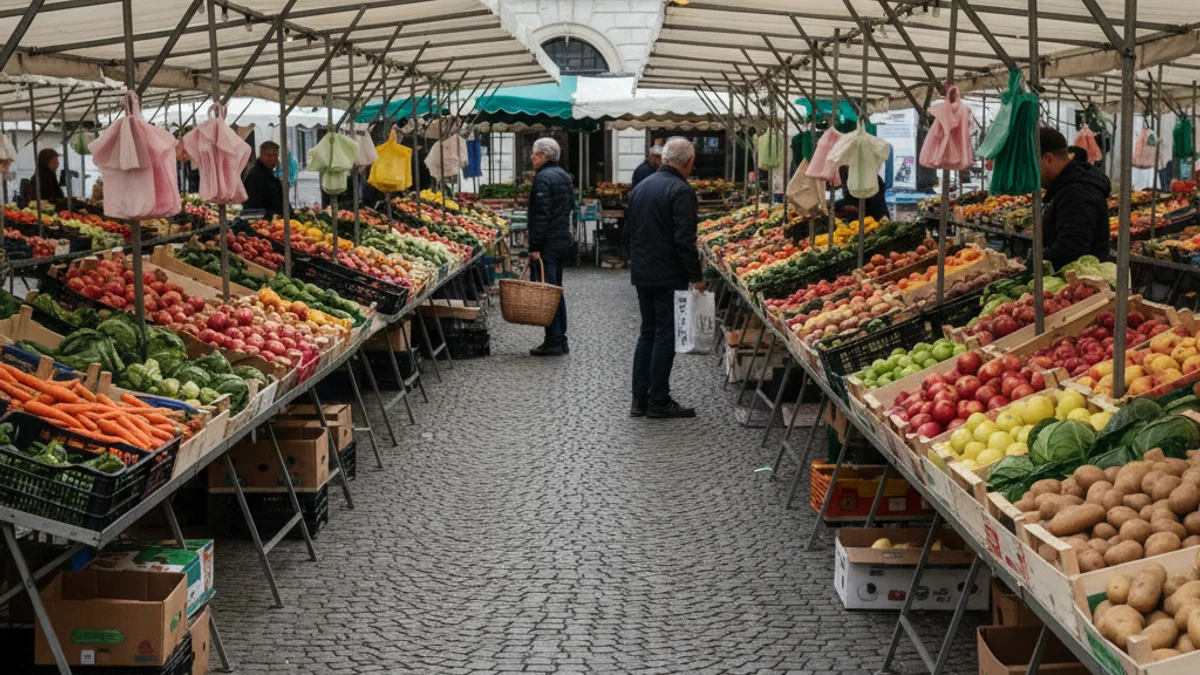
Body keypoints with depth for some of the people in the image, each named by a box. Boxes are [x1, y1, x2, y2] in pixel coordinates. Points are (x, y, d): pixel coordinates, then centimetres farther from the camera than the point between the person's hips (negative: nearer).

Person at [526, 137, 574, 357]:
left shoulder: (543, 178, -15)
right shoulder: (563, 176, 14)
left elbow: (541, 215, -20)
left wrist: (534, 246, -19)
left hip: (548, 243, -9)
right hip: (563, 239, 9)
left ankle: (553, 342, -4)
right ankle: (561, 340, 18)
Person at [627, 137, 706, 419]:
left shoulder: (641, 187, 11)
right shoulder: (681, 191, -15)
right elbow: (684, 239, -20)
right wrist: (697, 276, -14)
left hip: (642, 274, 8)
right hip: (669, 276, -8)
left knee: (647, 334, 15)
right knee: (665, 337, -1)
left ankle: (639, 400, 15)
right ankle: (658, 402, 3)